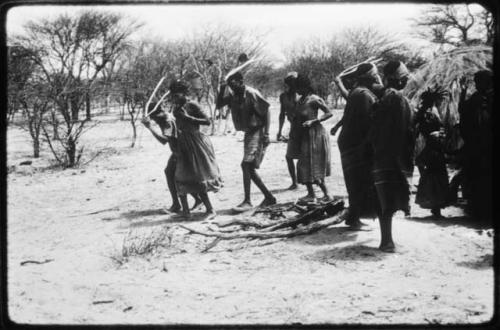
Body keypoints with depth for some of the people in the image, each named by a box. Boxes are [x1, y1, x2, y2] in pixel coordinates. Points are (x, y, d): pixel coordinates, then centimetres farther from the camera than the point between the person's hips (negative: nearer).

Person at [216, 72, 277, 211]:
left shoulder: (252, 94, -15)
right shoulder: (233, 96, 6)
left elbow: (266, 112, -13)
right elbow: (219, 104, 9)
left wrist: (266, 133, -19)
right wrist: (222, 89, -6)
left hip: (258, 132, -9)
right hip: (249, 133, 9)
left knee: (246, 164, -16)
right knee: (250, 169, 8)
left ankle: (247, 201, -13)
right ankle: (269, 197, 19)